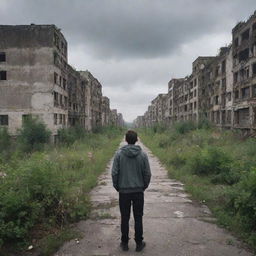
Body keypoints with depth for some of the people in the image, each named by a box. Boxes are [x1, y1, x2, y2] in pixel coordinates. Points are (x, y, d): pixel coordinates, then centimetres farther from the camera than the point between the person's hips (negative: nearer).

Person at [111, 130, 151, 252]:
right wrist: (144, 186, 11)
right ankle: (139, 243, 18)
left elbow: (114, 173, -7)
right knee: (138, 218, 10)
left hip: (123, 191, 0)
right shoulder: (142, 154, -6)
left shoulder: (119, 154, -7)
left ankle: (124, 243, 21)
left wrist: (117, 187, 7)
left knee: (125, 218, 10)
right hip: (138, 191, 0)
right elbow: (147, 174, -4)